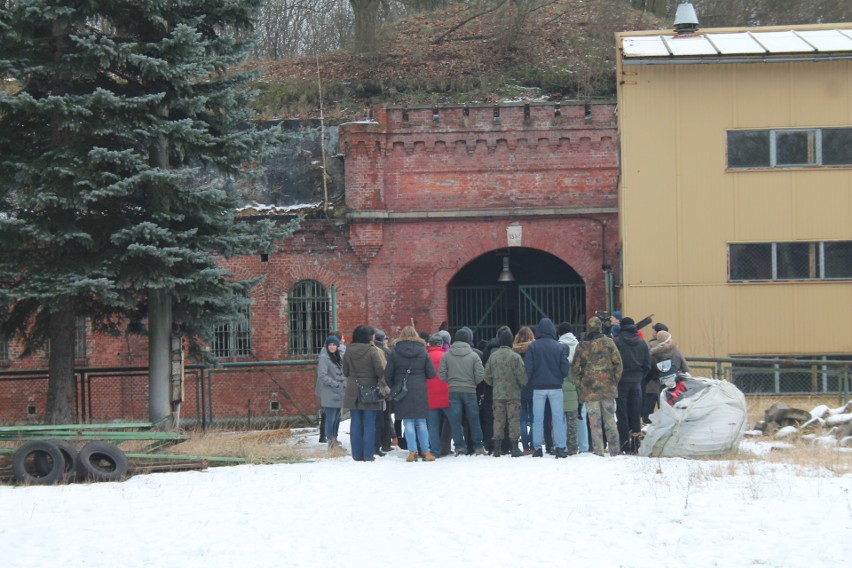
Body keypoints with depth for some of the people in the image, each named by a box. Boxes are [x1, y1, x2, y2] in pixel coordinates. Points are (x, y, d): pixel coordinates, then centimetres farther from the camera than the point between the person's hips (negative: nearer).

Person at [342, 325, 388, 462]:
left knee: (356, 423, 9)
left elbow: (345, 372, 11)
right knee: (369, 423, 2)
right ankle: (368, 454, 1)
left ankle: (357, 454, 10)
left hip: (353, 392, 4)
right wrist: (385, 386, 1)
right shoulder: (372, 351, -13)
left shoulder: (348, 351, 2)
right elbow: (380, 371, -13)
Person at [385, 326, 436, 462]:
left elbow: (388, 374, 0)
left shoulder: (395, 352, -2)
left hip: (402, 390, -1)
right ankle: (426, 452, 5)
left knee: (408, 422, 3)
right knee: (421, 422, 7)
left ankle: (412, 452, -3)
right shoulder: (422, 352, 1)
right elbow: (431, 373, 1)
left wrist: (393, 387, 15)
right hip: (420, 391, 1)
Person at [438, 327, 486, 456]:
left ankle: (460, 447, 2)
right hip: (470, 391, 0)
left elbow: (441, 374, -5)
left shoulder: (446, 355, -3)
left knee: (456, 421, 5)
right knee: (473, 419, 10)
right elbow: (480, 374, -8)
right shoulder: (473, 356, -5)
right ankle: (478, 447, 14)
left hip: (453, 391, 0)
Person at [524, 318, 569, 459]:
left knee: (538, 419, 7)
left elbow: (528, 367, -7)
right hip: (555, 387, 0)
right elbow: (565, 368, -4)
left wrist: (530, 380, 11)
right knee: (558, 418, 4)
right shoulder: (559, 347, -4)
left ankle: (537, 448, 5)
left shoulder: (532, 347, -6)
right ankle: (560, 448, -1)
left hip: (538, 387, 0)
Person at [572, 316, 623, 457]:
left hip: (590, 389, -1)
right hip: (608, 387, 1)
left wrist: (579, 385, 10)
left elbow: (575, 368, 2)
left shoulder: (582, 346, 0)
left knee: (595, 422, 1)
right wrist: (615, 380, 7)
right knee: (610, 419, 8)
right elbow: (617, 362, -2)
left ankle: (598, 451, -2)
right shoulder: (608, 342, 0)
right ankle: (614, 450, 7)